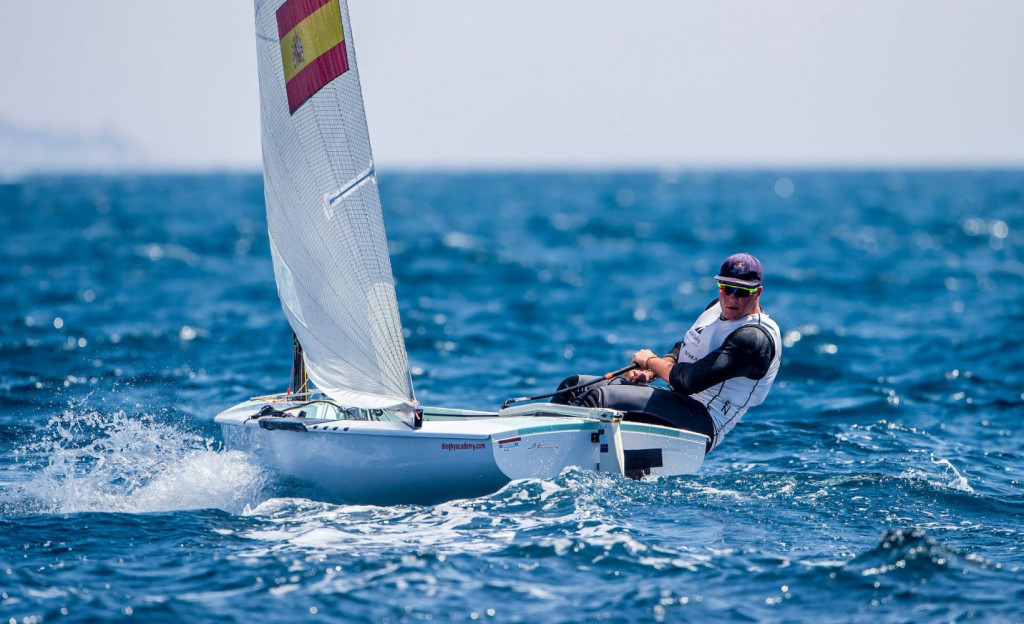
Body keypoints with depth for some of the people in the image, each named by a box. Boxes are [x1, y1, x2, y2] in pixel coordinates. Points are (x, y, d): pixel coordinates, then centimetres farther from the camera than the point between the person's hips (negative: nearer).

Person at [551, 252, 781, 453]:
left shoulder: (756, 338, -19)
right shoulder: (718, 308, 11)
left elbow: (688, 381, -25)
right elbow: (683, 350, 24)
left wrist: (651, 361, -6)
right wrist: (649, 372, 1)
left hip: (702, 425, -10)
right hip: (679, 405, 10)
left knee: (599, 397, -29)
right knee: (573, 386, 8)